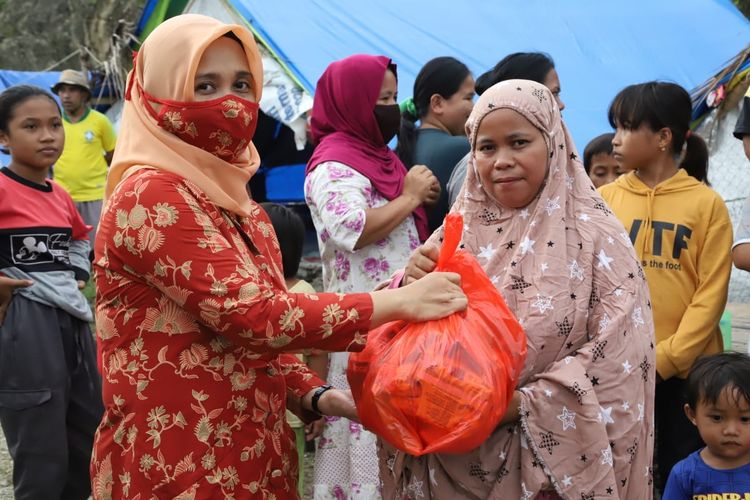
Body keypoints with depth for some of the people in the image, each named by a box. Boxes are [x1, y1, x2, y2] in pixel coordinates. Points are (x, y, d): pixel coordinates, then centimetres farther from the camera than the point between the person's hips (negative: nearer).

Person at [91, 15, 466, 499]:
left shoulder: (233, 198, 12)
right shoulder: (150, 196, -16)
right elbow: (250, 314, -24)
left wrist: (314, 395, -1)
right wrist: (397, 303, -19)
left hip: (253, 451, 8)